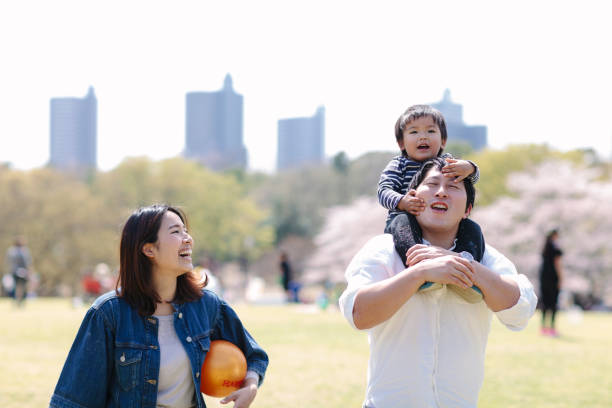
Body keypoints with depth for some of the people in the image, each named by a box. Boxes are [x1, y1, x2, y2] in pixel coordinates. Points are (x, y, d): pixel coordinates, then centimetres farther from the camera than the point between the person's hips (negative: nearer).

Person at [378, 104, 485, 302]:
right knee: (402, 222, -36)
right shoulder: (399, 164, 10)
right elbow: (384, 190, -4)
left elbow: (473, 176, -3)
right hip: (407, 220, -3)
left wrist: (468, 168, -30)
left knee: (472, 228, -20)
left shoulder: (447, 162, 15)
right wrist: (402, 202, -28)